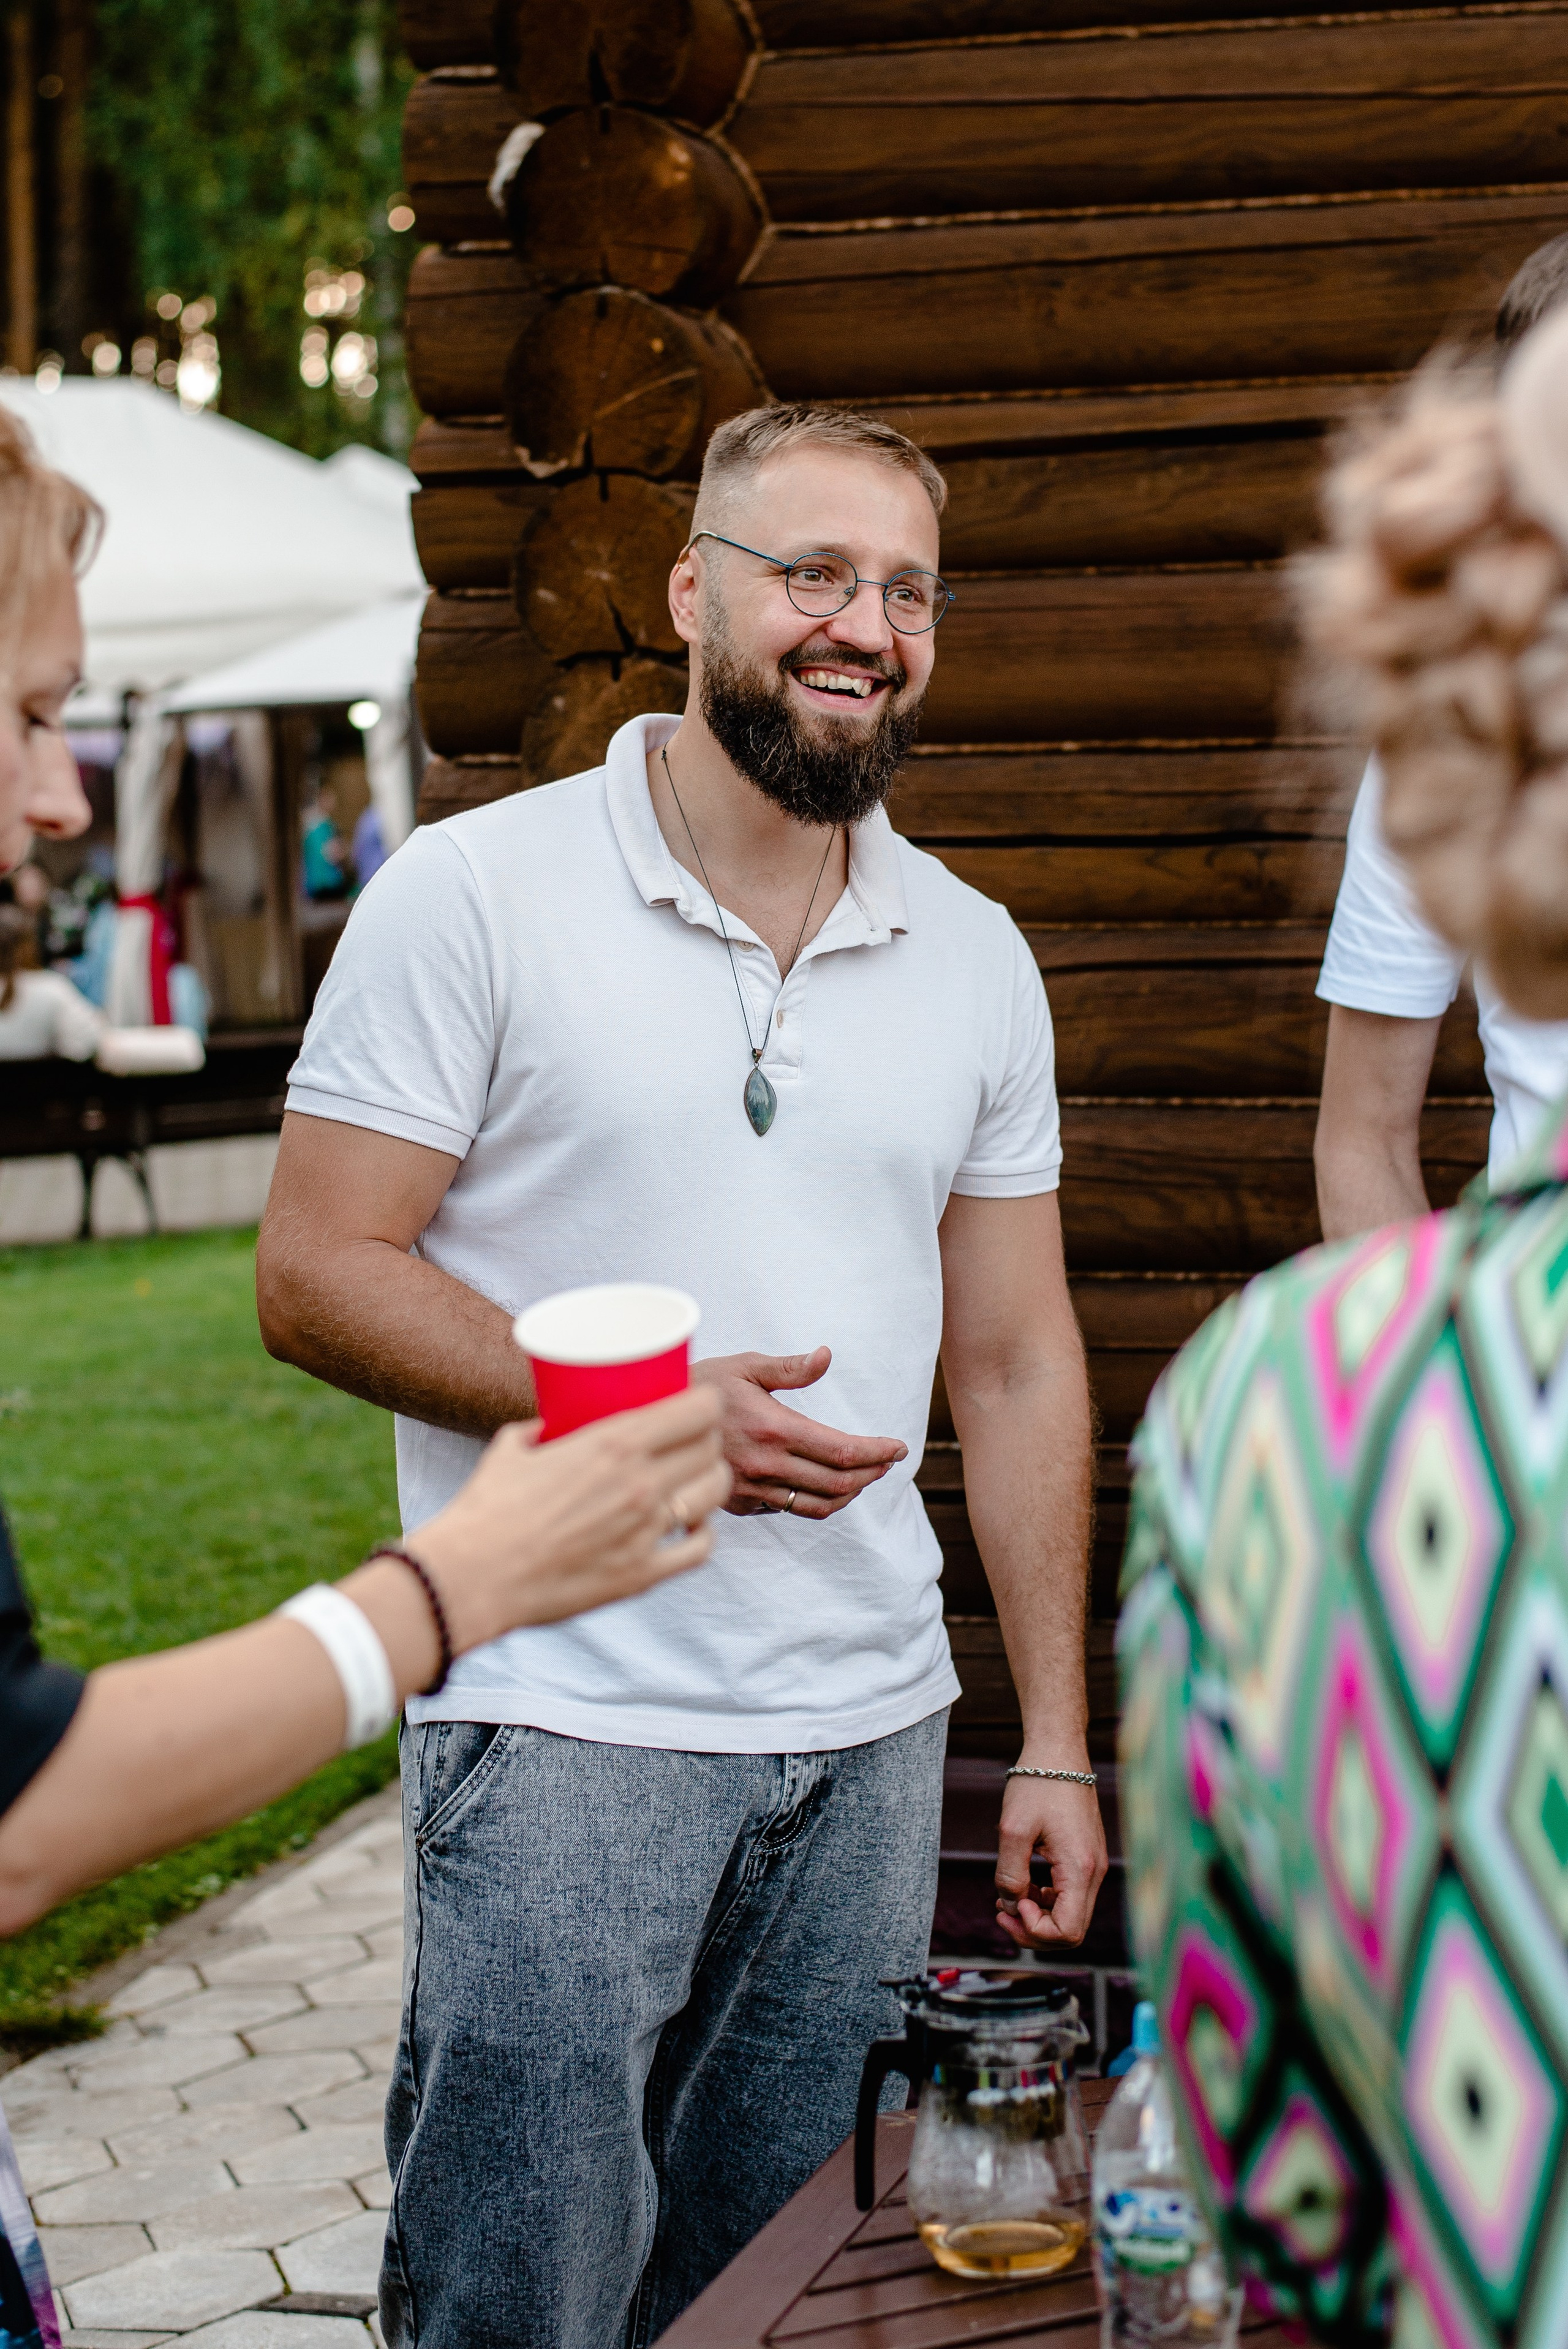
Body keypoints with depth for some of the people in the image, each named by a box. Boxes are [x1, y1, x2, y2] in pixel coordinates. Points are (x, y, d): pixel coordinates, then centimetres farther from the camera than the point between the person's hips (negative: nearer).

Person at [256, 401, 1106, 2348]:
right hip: (558, 1733, -4)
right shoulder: (474, 895, -5)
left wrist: (1055, 1746, 8)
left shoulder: (976, 960, 9)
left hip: (869, 1742, 5)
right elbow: (315, 1277, -7)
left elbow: (1015, 1367, 12)